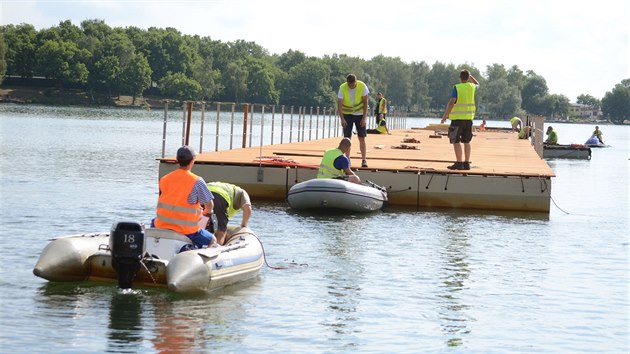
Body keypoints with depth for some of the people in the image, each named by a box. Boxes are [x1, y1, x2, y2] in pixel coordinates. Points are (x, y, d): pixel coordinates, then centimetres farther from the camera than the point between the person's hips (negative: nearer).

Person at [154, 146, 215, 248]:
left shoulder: (164, 179, 3)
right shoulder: (197, 181, -12)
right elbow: (209, 205, -6)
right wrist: (206, 212, 19)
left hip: (161, 227, 4)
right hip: (186, 231, -4)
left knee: (153, 222, 39)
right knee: (212, 240, 17)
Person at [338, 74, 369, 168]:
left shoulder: (362, 86, -17)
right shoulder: (342, 88, -18)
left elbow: (365, 103, -10)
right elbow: (339, 105, -17)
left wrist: (364, 118, -14)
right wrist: (342, 119, -27)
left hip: (360, 114, 0)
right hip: (347, 114, 0)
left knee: (362, 138, -3)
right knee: (347, 138, -4)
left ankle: (364, 160, 2)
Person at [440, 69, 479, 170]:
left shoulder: (456, 88, -9)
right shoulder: (471, 87, 6)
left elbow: (451, 102, -18)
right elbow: (477, 84, 32)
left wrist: (445, 115, -14)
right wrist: (470, 76, 37)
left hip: (457, 118, -6)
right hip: (469, 118, 6)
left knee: (456, 141, -3)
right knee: (466, 141, 11)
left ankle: (459, 163, -9)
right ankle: (466, 163, 12)